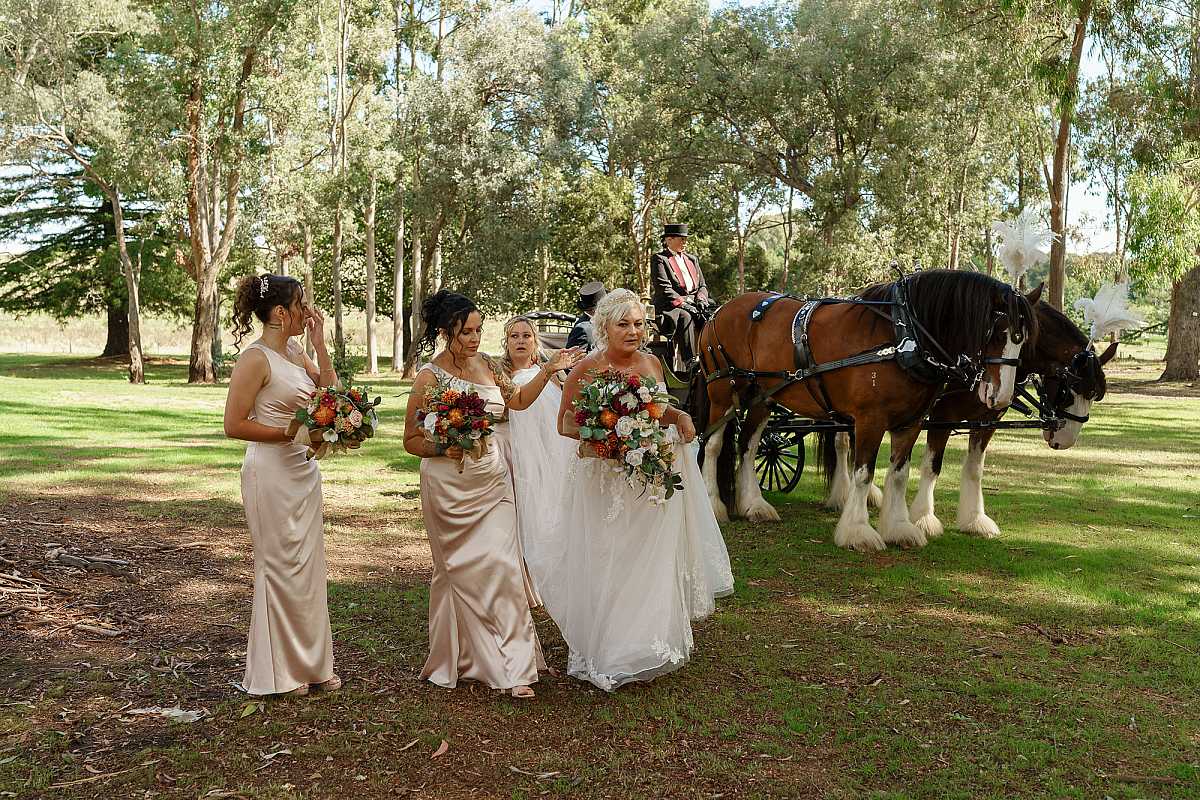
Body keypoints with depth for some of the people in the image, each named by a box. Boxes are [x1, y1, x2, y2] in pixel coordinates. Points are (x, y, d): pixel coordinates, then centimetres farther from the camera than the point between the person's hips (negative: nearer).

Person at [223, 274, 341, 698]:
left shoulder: (295, 352, 9)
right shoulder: (256, 359, -15)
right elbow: (234, 425, -16)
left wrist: (319, 344, 3)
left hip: (303, 470, 8)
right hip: (271, 473, -8)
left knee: (308, 567, 13)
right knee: (281, 568, 2)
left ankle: (309, 664, 25)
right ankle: (278, 672, 17)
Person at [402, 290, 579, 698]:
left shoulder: (487, 364, 6)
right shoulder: (430, 377, -9)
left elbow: (518, 400, 23)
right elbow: (411, 440, -4)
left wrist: (547, 370, 12)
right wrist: (444, 448, -22)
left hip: (492, 481, 4)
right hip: (449, 485, -4)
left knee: (503, 566, -2)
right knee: (462, 571, 2)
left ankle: (514, 667, 6)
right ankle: (464, 658, 18)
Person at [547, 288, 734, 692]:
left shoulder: (652, 364, 5)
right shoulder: (586, 369, -10)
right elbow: (565, 423, -6)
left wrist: (680, 417, 1)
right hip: (604, 481, -5)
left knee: (650, 563, 10)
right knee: (605, 568, 3)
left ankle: (643, 647, 27)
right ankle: (604, 653, 19)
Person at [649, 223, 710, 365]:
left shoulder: (692, 259, 24)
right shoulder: (658, 259, 2)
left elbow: (702, 285, 21)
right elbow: (664, 289, -9)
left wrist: (700, 300, -2)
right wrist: (683, 303, -18)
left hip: (694, 305, 6)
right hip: (670, 307, -6)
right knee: (685, 317, -36)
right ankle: (690, 363, -41)